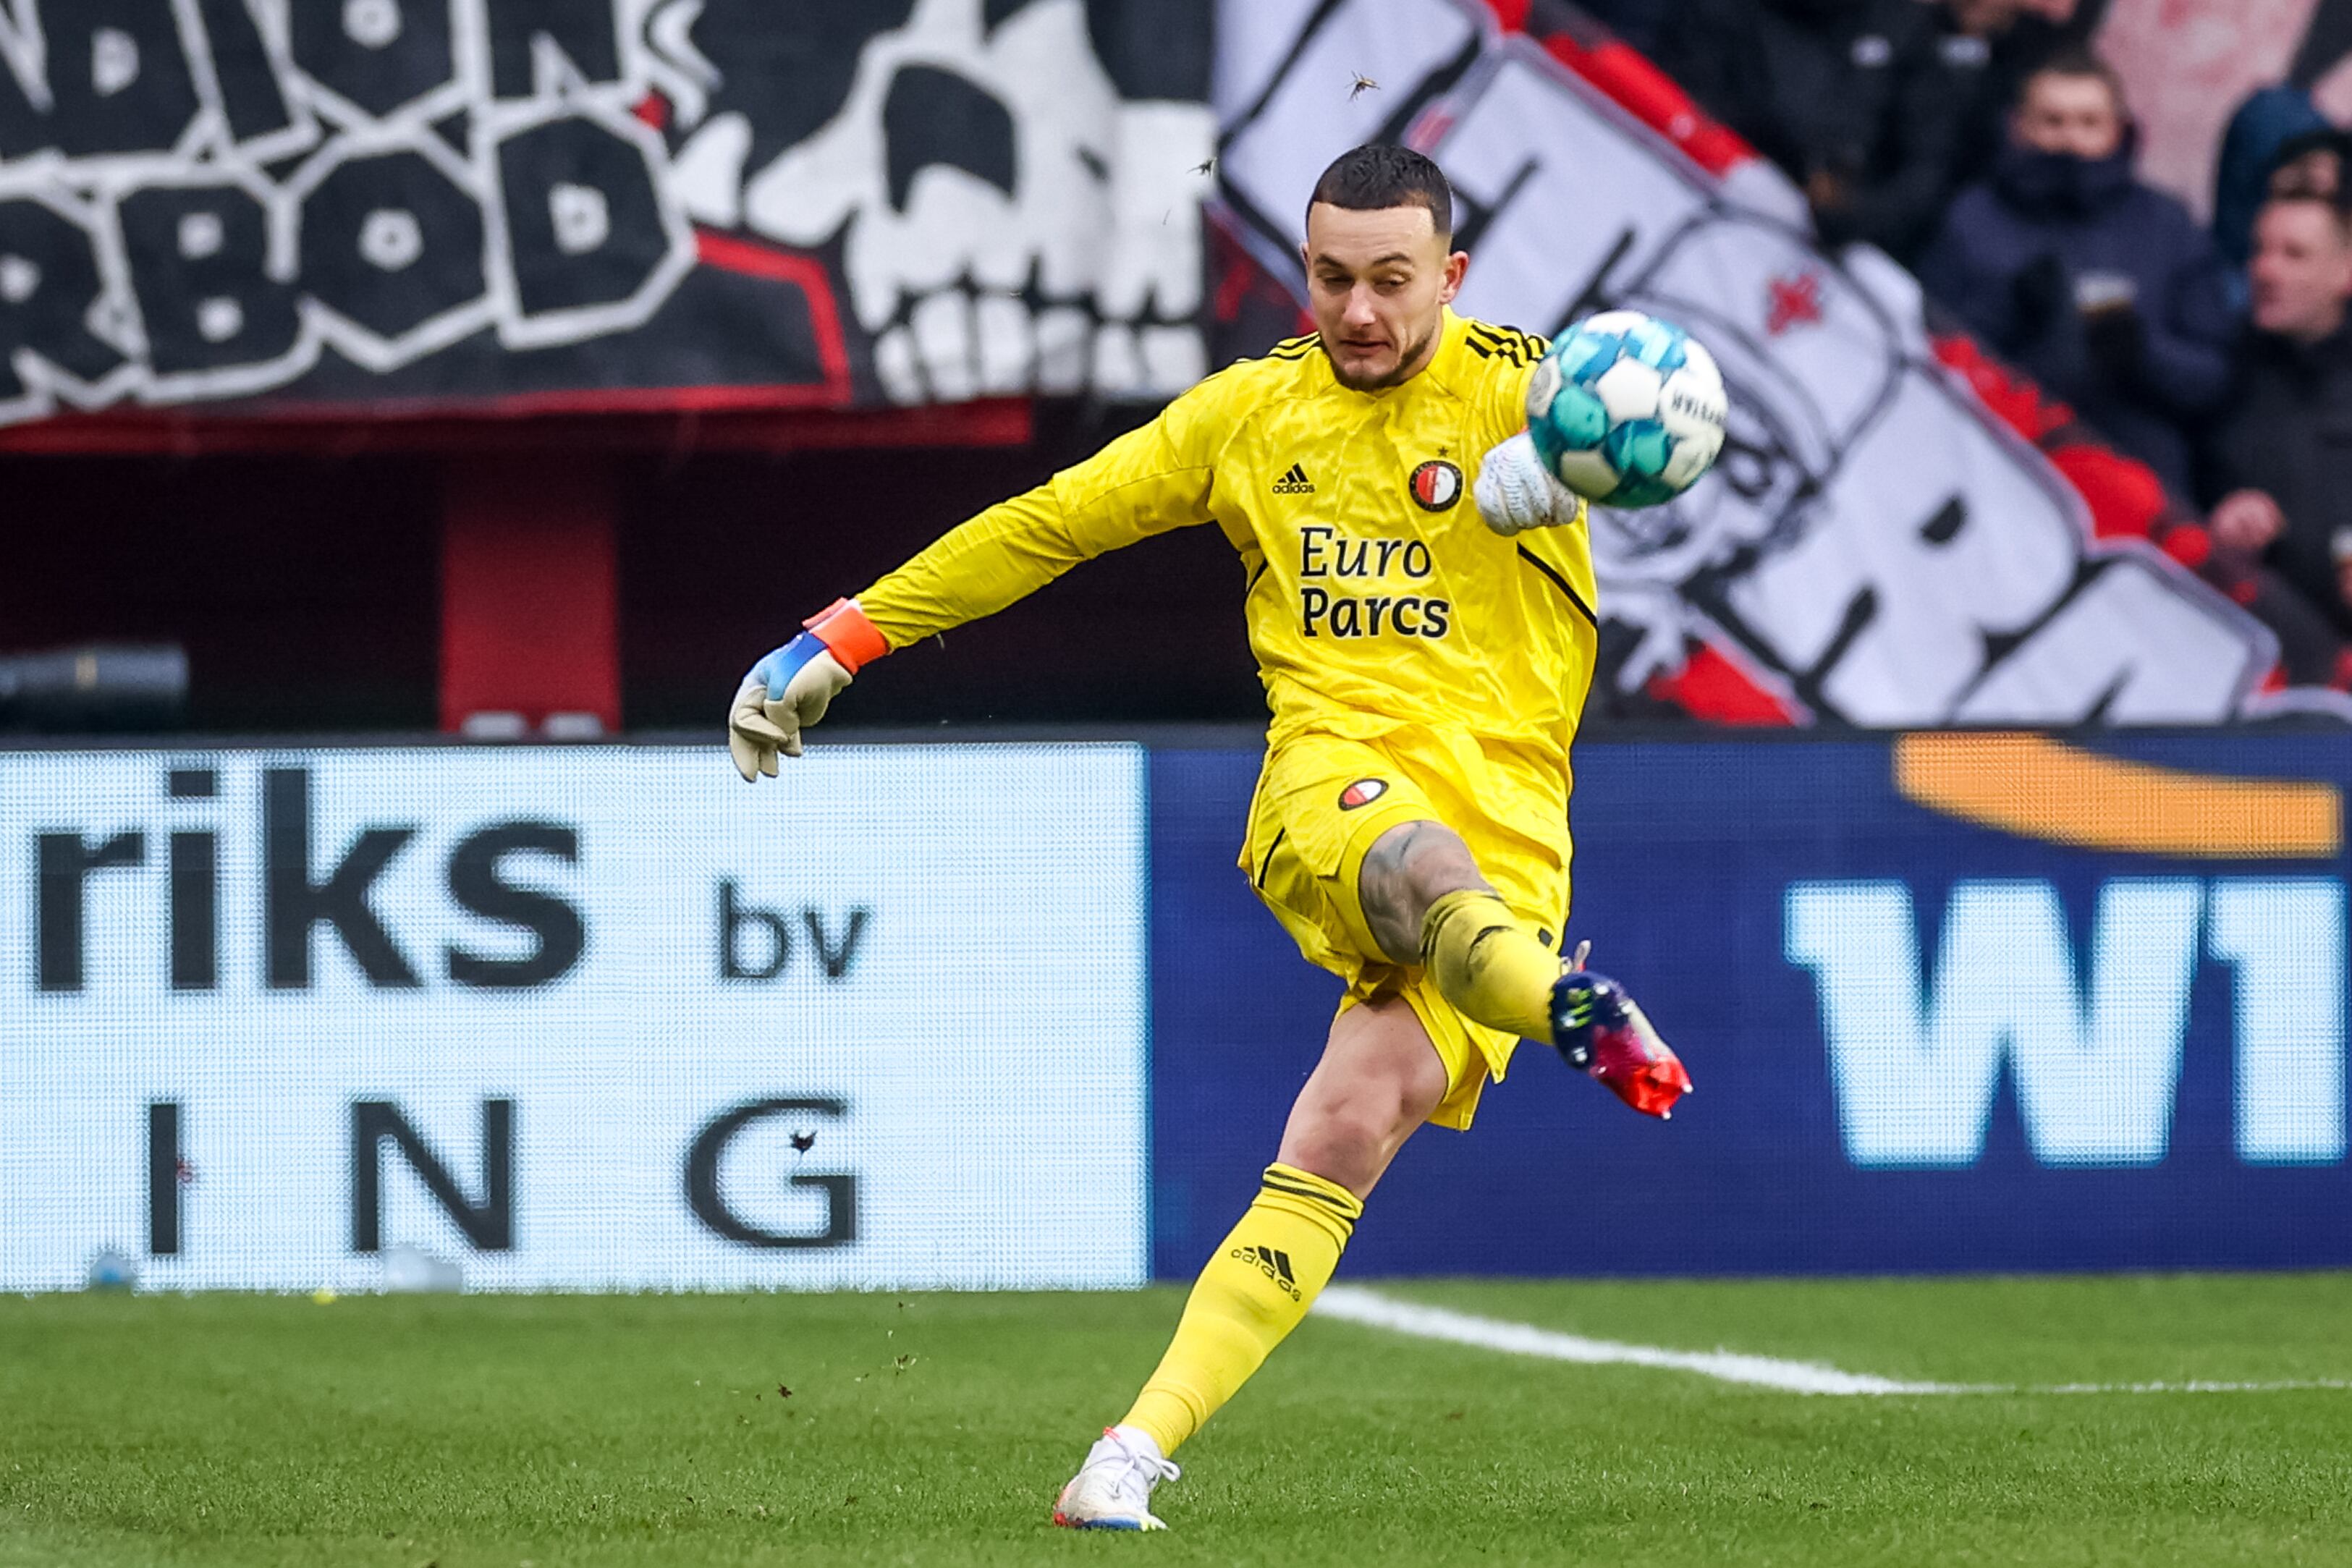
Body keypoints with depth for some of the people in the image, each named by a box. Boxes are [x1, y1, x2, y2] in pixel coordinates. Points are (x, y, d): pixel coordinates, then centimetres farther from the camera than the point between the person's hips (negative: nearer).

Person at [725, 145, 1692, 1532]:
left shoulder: (1510, 387, 3)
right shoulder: (1256, 409, 15)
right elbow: (1053, 524, 23)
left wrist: (1560, 451, -47)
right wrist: (844, 639, 21)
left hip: (1509, 825, -2)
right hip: (1329, 782, 2)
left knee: (1347, 1131, -18)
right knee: (1422, 867, -37)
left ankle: (1144, 1446, -15)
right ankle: (1580, 1011, -66)